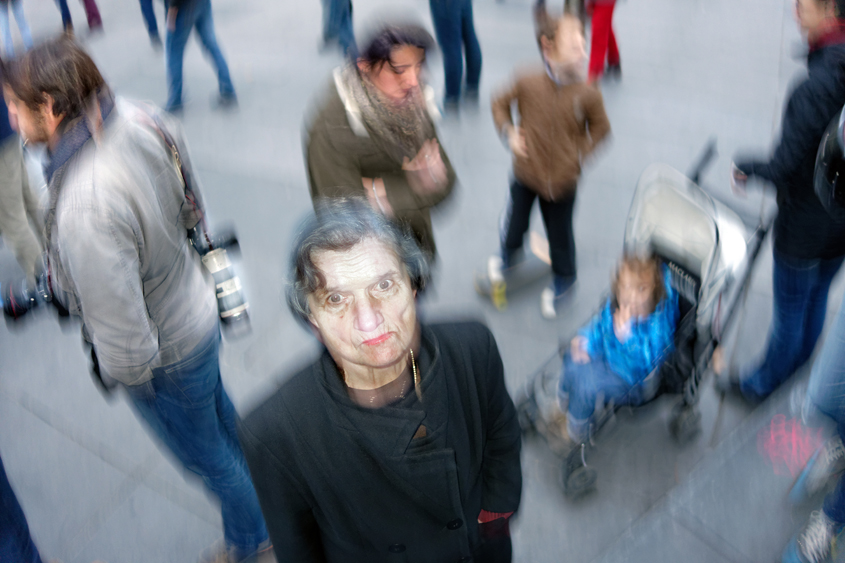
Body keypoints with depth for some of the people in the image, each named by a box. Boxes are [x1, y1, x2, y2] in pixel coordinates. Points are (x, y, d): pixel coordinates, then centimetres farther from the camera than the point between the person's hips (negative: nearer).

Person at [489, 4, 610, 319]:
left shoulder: (587, 95, -17)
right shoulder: (527, 83, -16)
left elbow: (600, 128, -1)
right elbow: (500, 103, 3)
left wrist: (581, 154, -11)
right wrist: (509, 133, -8)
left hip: (562, 181, -1)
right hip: (527, 173, 1)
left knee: (560, 234, 14)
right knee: (515, 222, 22)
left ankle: (562, 280, 42)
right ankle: (508, 257, 57)